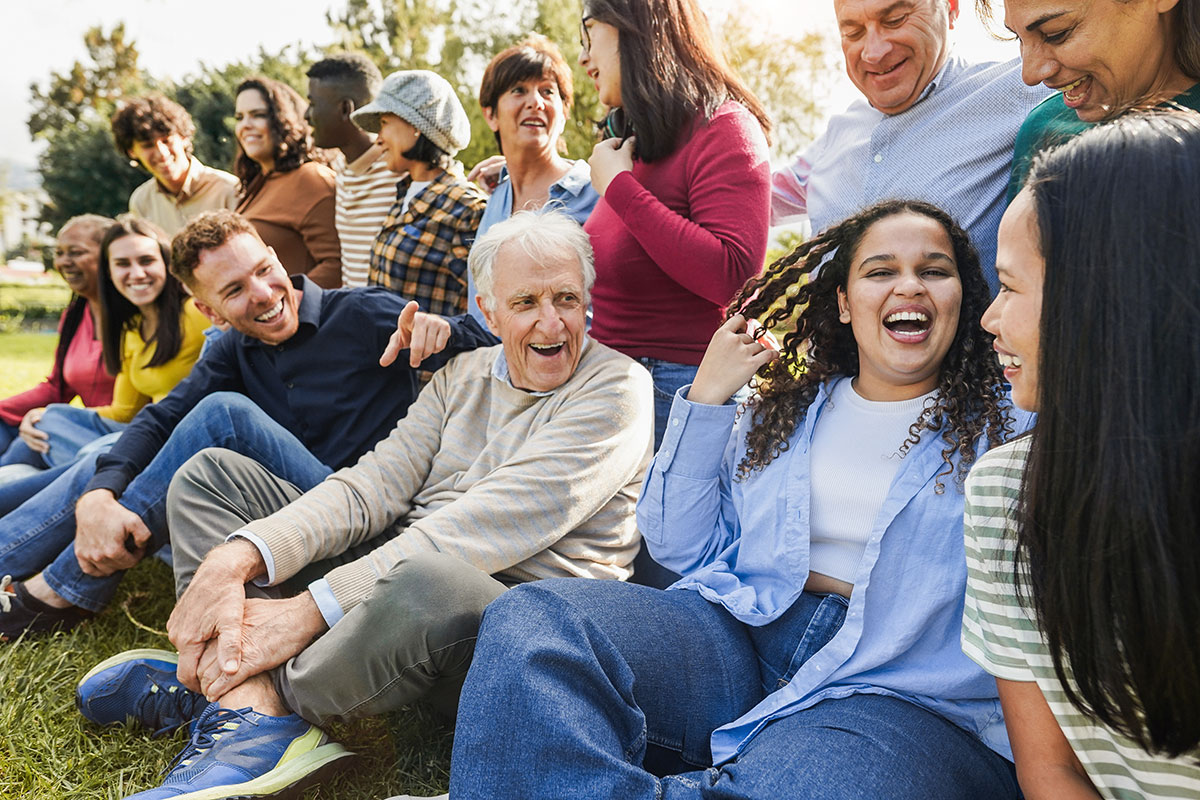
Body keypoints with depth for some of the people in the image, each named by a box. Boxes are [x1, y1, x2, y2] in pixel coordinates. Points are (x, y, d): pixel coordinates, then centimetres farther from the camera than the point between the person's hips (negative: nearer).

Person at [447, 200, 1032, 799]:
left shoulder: (1003, 428, 11)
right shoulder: (782, 411, 19)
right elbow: (681, 548, 13)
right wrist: (705, 398, 6)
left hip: (901, 694, -3)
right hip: (738, 634, 4)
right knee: (528, 620, -22)